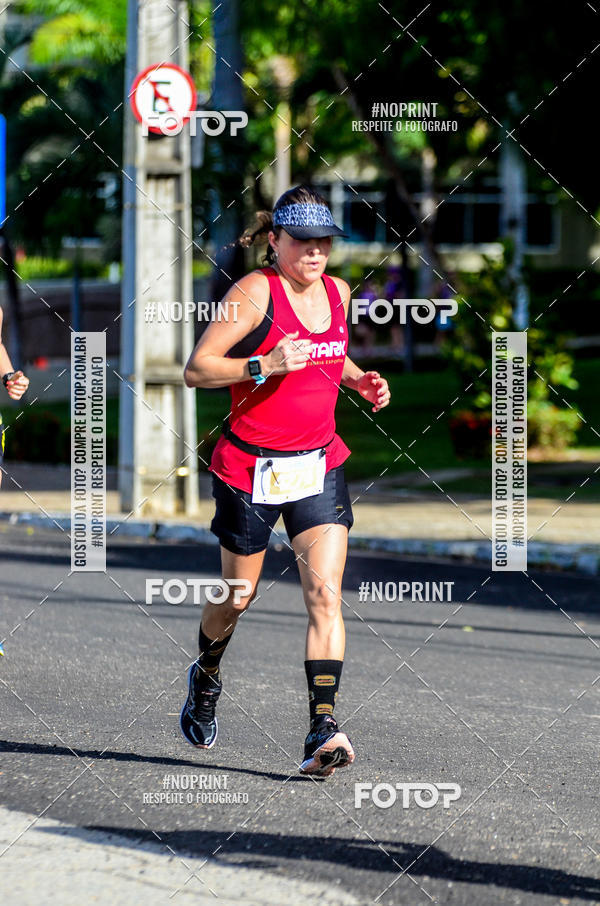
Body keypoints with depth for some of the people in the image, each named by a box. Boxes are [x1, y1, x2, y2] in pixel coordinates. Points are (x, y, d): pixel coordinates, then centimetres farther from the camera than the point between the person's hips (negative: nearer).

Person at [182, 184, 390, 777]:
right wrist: (263, 366, -26)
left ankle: (322, 731, -17)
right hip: (252, 466, -4)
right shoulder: (255, 292, -12)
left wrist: (359, 380, 8)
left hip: (319, 465, 4)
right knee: (238, 595, 11)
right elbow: (197, 370, -13)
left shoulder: (337, 292, 7)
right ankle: (205, 679, 43)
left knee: (326, 593, -12)